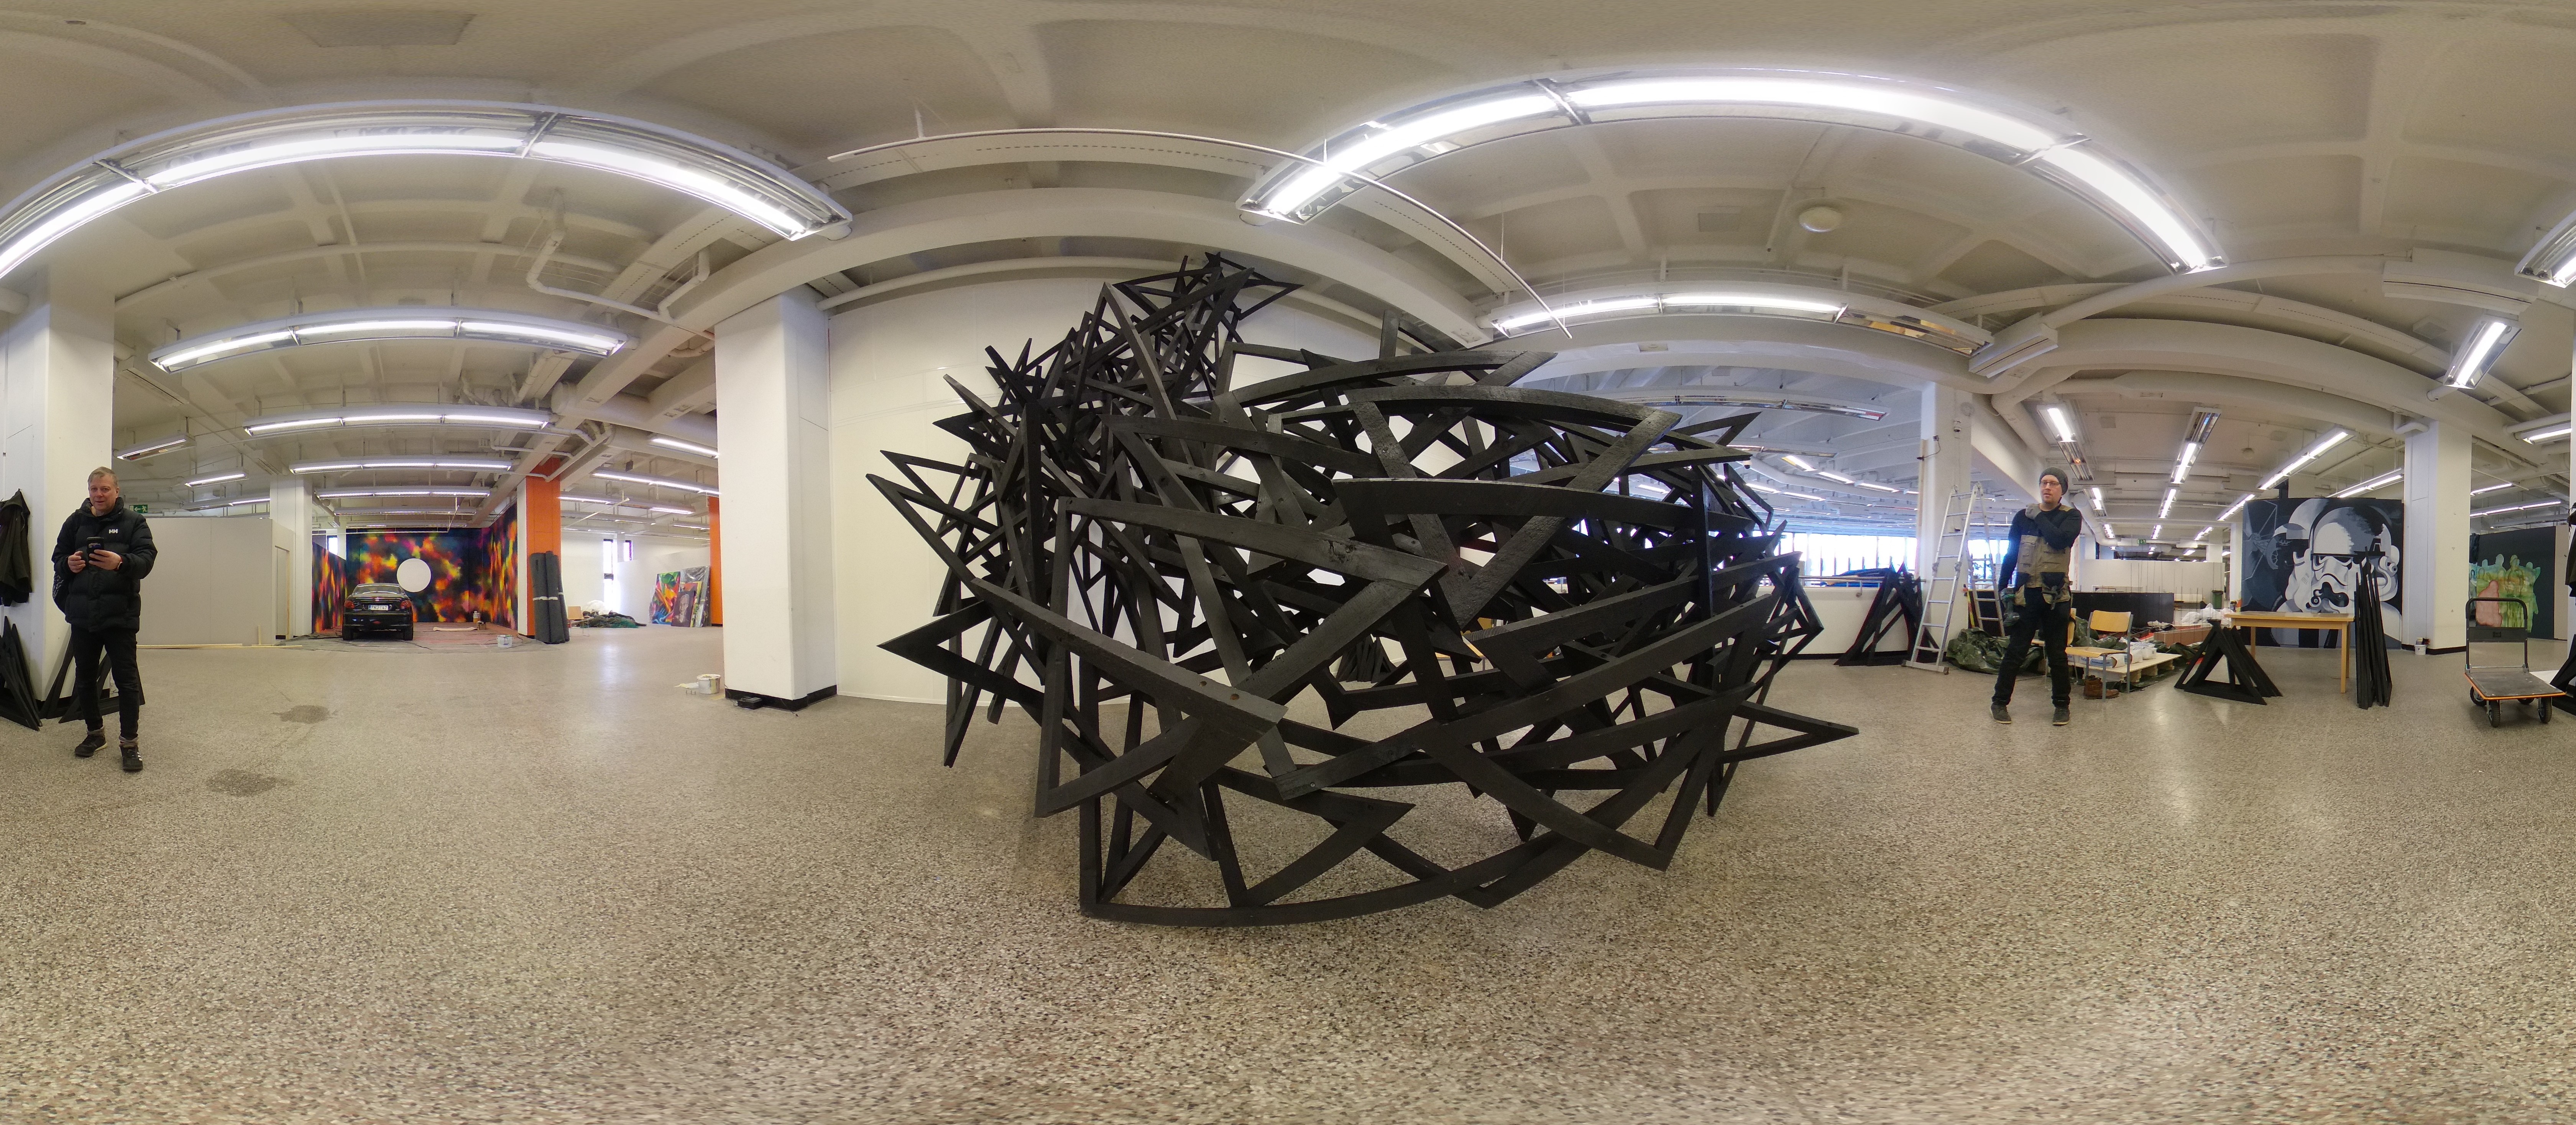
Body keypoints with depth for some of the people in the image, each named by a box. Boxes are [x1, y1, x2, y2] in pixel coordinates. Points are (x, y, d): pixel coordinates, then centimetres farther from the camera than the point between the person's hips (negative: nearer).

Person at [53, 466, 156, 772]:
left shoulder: (133, 522, 1)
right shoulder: (76, 521, 10)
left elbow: (147, 557, -10)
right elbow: (58, 557, 16)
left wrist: (121, 562, -31)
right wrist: (69, 563, -8)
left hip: (119, 615, -4)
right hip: (82, 614, 4)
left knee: (127, 679, -3)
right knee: (85, 678, 13)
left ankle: (129, 742, 4)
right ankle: (95, 733, 28)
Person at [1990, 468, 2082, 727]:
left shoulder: (2071, 516, 3)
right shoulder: (2023, 516, 9)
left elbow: (2061, 540, -18)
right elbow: (2011, 554, 12)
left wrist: (2038, 518, -9)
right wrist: (2003, 586, 6)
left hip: (2056, 596, -1)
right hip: (2025, 593, 1)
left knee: (2057, 653, 5)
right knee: (2015, 650, 1)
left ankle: (2062, 705, 14)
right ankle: (2001, 702, 6)